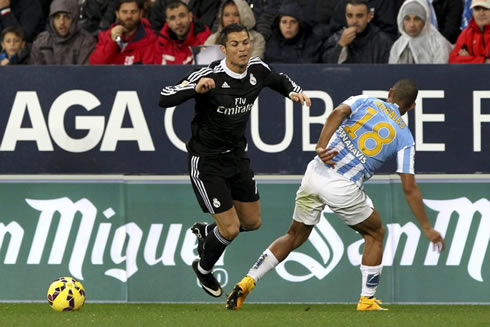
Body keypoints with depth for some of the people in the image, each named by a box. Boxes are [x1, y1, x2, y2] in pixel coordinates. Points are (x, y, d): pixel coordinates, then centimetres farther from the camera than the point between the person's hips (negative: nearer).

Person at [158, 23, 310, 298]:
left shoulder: (257, 69, -8)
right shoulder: (210, 76, -26)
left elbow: (280, 80, 16)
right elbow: (164, 98, -29)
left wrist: (295, 92, -5)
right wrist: (196, 88, -45)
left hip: (237, 156, 7)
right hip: (207, 161, -7)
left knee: (253, 222, 14)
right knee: (231, 229, -7)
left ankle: (206, 232, 43)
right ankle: (204, 269, 24)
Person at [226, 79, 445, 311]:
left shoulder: (365, 101, 14)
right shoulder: (404, 137, 8)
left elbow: (338, 113, -10)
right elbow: (410, 188, 4)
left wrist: (321, 147, -20)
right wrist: (426, 228, 9)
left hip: (317, 172, 3)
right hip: (344, 188, -3)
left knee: (295, 236, 21)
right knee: (375, 234, 22)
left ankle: (248, 282, 9)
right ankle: (367, 300, 18)